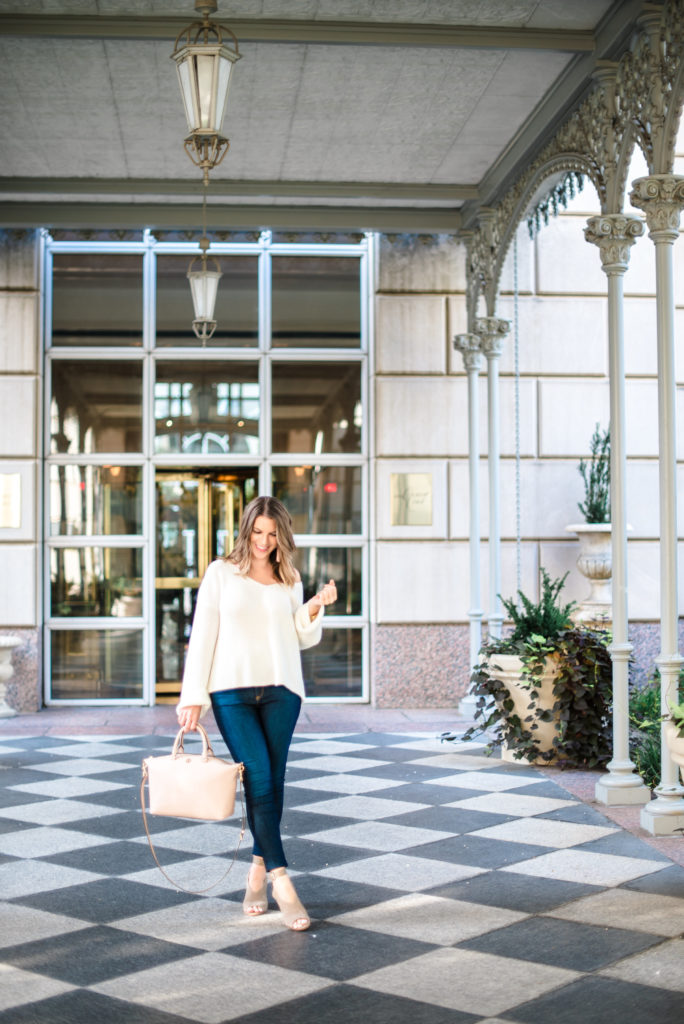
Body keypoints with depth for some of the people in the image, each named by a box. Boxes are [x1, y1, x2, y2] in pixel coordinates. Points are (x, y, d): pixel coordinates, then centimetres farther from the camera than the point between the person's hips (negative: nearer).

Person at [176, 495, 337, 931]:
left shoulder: (290, 579, 12)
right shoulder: (221, 573, 3)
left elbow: (303, 638, 14)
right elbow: (203, 634, 1)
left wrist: (316, 607, -5)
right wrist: (193, 696, -4)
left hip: (281, 690, 3)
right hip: (231, 690, -3)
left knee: (272, 782, 3)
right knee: (259, 779, -11)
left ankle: (259, 869, 17)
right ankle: (282, 882, -12)